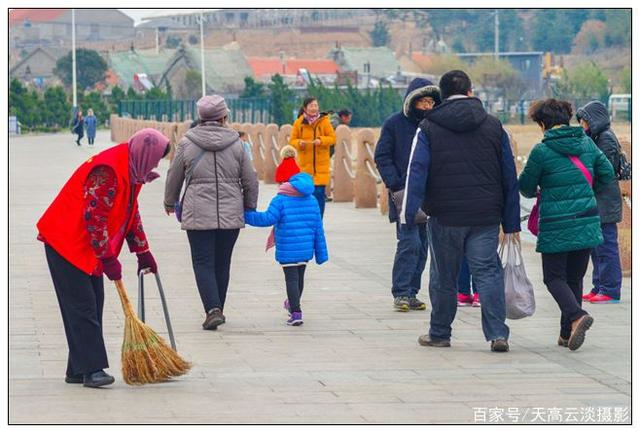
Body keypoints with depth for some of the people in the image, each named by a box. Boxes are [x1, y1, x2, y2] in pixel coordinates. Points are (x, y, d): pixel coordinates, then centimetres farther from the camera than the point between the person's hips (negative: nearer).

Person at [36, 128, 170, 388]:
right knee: (82, 305, -12)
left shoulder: (131, 171, 9)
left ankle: (78, 370, 11)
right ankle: (91, 369, -15)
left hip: (88, 248, 10)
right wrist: (109, 259, -21)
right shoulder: (107, 171, -24)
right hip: (66, 242, -10)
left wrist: (143, 253, 19)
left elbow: (131, 214, 20)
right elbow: (94, 216, -26)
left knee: (93, 305, 8)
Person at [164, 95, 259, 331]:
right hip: (231, 214, 2)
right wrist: (250, 206, 22)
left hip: (198, 214, -2)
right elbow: (250, 180, 5)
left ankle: (213, 310, -14)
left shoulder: (187, 143, -2)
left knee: (203, 263, 1)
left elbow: (174, 176, 8)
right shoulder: (236, 143, 0)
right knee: (222, 263, 13)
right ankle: (217, 310, 21)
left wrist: (170, 202, 26)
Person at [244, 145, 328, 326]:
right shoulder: (312, 200, 7)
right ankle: (293, 305, 43)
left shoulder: (280, 200, -11)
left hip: (287, 250, -6)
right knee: (299, 276, 21)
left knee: (291, 278, -2)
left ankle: (296, 312, -11)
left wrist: (245, 215, -13)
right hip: (306, 249, 6)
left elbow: (268, 219, -21)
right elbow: (318, 228, 9)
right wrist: (321, 253, 15)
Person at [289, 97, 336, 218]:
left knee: (319, 192, -8)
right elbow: (292, 141, 6)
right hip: (305, 164, 1)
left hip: (321, 164, -1)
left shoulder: (324, 121, -1)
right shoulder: (298, 123, 2)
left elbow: (333, 138, -1)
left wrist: (321, 140, -18)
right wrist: (299, 142, -16)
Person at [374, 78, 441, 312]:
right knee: (409, 242, -13)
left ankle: (411, 292, 13)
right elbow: (382, 157, -1)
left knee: (422, 246, 6)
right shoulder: (394, 124, -1)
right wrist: (395, 186, -11)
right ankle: (401, 293, -7)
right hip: (404, 195, -4)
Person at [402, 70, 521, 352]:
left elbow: (417, 171, -9)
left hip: (444, 216, -1)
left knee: (443, 276, 11)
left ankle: (439, 334, 21)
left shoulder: (428, 128, 0)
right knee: (488, 272, 0)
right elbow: (510, 178, 9)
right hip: (486, 218, 1)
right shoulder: (493, 127, 7)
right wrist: (511, 223, 12)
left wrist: (408, 213, -12)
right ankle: (498, 334, -12)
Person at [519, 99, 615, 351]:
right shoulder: (586, 142, 3)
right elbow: (607, 173, 10)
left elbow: (526, 185, 1)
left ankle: (576, 316, -21)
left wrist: (535, 193, 25)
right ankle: (567, 334, 15)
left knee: (554, 277, 5)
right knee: (575, 278, 14)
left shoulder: (542, 150, -10)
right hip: (587, 223, 5)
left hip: (556, 226, -5)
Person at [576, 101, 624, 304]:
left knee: (606, 246, -6)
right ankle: (599, 287, 21)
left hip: (605, 202, -10)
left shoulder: (606, 139, -14)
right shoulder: (594, 138, 15)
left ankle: (610, 291, -3)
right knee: (596, 247, 14)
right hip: (595, 203, 10)